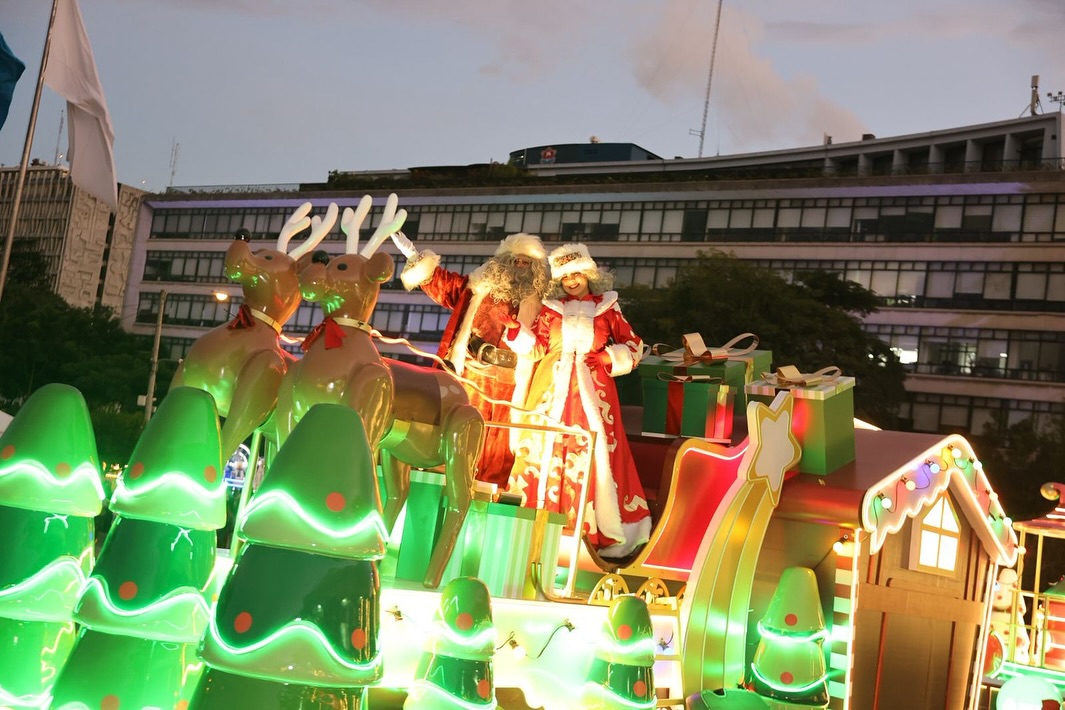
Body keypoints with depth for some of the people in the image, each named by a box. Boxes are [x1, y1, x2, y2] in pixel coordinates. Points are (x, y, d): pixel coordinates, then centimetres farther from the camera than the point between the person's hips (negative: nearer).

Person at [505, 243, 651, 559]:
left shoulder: (607, 308, 9)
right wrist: (516, 329, -10)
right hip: (553, 387, 2)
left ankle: (600, 528, 0)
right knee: (545, 445, 1)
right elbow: (536, 347, 4)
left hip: (591, 389, -1)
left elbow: (634, 345, 9)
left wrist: (608, 358, -6)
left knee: (592, 450, -6)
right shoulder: (552, 309, 11)